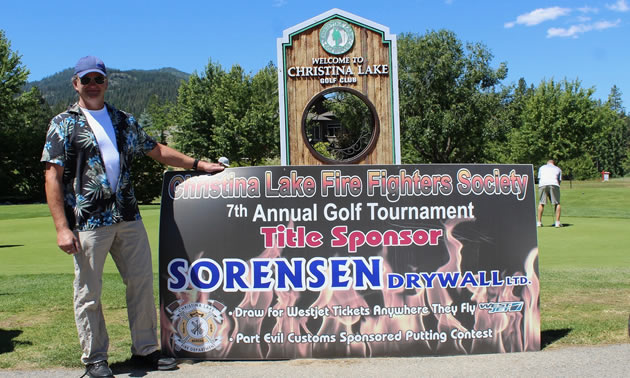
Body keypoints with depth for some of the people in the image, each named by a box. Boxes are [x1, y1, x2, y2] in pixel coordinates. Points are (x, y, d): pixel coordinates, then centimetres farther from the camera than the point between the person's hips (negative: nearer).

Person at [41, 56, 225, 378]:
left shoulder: (124, 121, 15)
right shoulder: (64, 124, 1)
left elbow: (155, 150, 22)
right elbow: (53, 177, -4)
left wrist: (198, 164, 16)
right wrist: (62, 227, -12)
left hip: (128, 218, 5)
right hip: (88, 220, -4)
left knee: (142, 283, 8)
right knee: (88, 293, 3)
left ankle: (145, 349, 22)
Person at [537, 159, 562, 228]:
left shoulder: (542, 167, 30)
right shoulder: (558, 169, 29)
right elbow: (559, 181, 22)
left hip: (543, 184, 1)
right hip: (554, 184, -1)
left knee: (541, 203, 8)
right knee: (557, 203, 7)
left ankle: (539, 222, 6)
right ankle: (557, 222, 1)